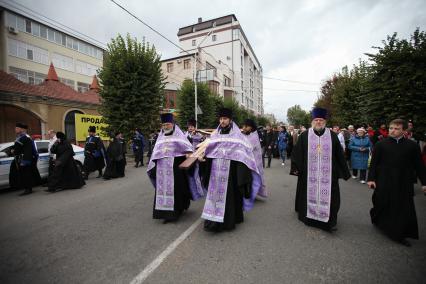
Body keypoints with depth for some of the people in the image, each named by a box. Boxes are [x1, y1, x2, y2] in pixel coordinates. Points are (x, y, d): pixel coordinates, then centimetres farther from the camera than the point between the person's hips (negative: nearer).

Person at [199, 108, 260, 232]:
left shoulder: (237, 135, -1)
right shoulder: (215, 134, 9)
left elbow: (245, 152, -5)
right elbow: (207, 148, 9)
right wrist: (200, 155, -11)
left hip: (230, 171, -3)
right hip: (216, 171, 4)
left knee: (229, 195, 3)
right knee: (215, 194, 7)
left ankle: (228, 221, 19)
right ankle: (214, 221, 19)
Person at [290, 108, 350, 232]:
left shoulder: (332, 136, 3)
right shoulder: (304, 135, -1)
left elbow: (339, 155, 6)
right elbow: (297, 153, -2)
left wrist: (344, 171, 7)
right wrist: (295, 168, -8)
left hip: (327, 173, 1)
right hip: (309, 173, -1)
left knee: (327, 196, 6)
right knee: (310, 194, 11)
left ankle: (329, 220, 21)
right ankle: (308, 215, 29)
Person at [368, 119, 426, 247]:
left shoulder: (412, 145, 1)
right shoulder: (380, 144, -3)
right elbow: (373, 163, -3)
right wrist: (371, 178, -8)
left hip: (404, 184, 2)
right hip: (384, 182, -2)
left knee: (404, 210, 7)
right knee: (381, 205, 10)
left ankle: (400, 235, 22)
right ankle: (376, 219, 38)